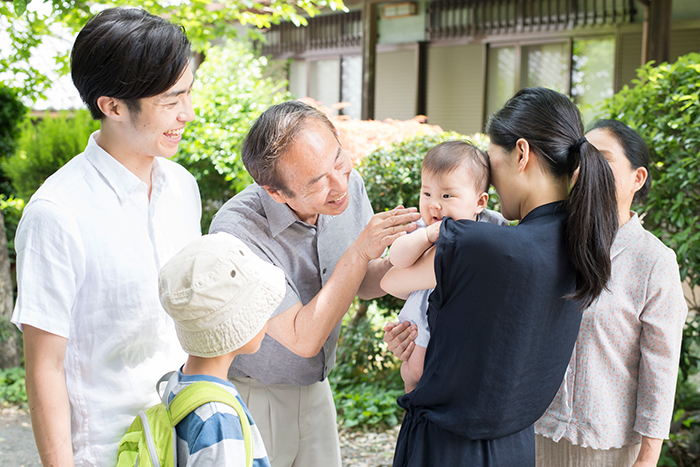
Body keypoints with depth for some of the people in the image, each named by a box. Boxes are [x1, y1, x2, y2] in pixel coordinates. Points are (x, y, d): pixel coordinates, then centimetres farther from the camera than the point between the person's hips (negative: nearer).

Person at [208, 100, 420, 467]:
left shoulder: (349, 183, -11)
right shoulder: (236, 230, -31)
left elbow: (363, 284, 3)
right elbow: (304, 339, -28)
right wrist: (360, 252, -31)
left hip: (314, 388, 6)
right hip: (252, 396, -5)